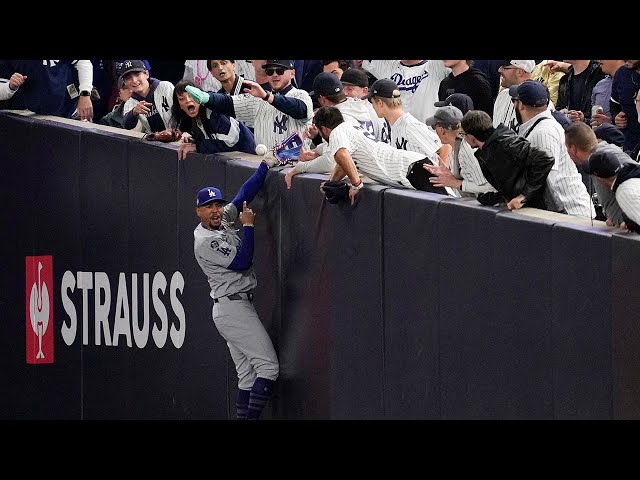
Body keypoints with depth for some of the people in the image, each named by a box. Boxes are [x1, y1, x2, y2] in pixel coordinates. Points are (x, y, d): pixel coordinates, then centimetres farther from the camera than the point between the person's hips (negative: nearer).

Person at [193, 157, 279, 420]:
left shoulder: (224, 220, 10)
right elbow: (242, 262, -19)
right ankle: (252, 417, -20)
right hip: (233, 307, -10)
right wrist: (248, 226, -12)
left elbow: (245, 194, 14)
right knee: (268, 367, -15)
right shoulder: (205, 241, -16)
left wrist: (266, 165, 7)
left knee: (248, 375, 7)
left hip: (236, 307, 10)